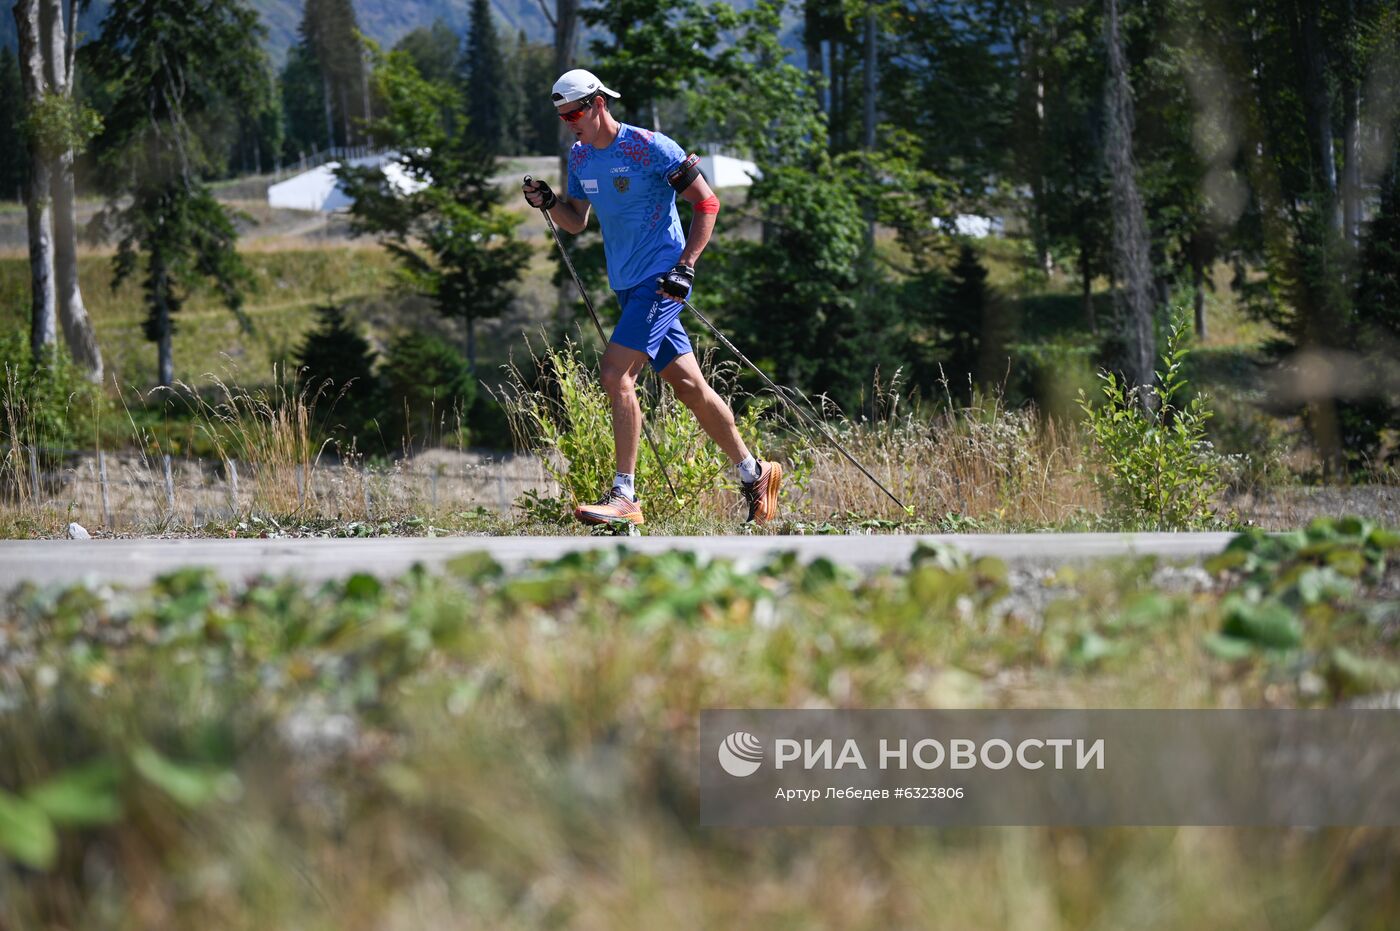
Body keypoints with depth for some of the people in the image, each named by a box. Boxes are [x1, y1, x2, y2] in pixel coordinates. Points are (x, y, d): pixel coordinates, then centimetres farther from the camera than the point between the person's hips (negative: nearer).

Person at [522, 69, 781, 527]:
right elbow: (576, 221, 20)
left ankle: (624, 497, -18)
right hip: (628, 285, 8)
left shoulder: (648, 147, -13)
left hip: (661, 281, -8)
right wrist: (549, 203, -2)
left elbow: (707, 202, -10)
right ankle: (754, 474, 22)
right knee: (689, 386, 10)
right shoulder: (580, 157, 9)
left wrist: (685, 266, -17)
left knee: (615, 371, -19)